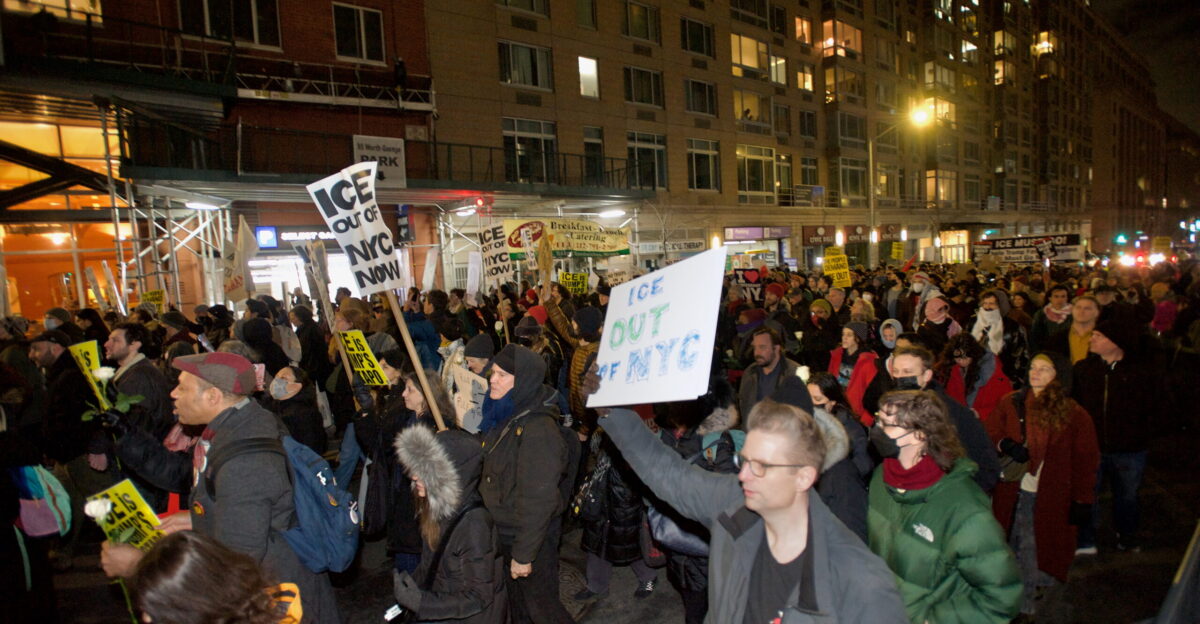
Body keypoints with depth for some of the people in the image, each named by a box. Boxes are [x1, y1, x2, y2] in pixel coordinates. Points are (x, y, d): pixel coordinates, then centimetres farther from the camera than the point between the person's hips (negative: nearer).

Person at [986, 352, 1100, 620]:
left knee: (1040, 550, 1)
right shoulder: (1010, 403, 2)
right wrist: (1005, 445, -12)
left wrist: (1083, 501, -1)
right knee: (1012, 549, 9)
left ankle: (1029, 605, 18)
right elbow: (991, 435, 10)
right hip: (1013, 493, 2)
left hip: (1051, 497, -2)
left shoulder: (1075, 415, -3)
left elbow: (1086, 461, 0)